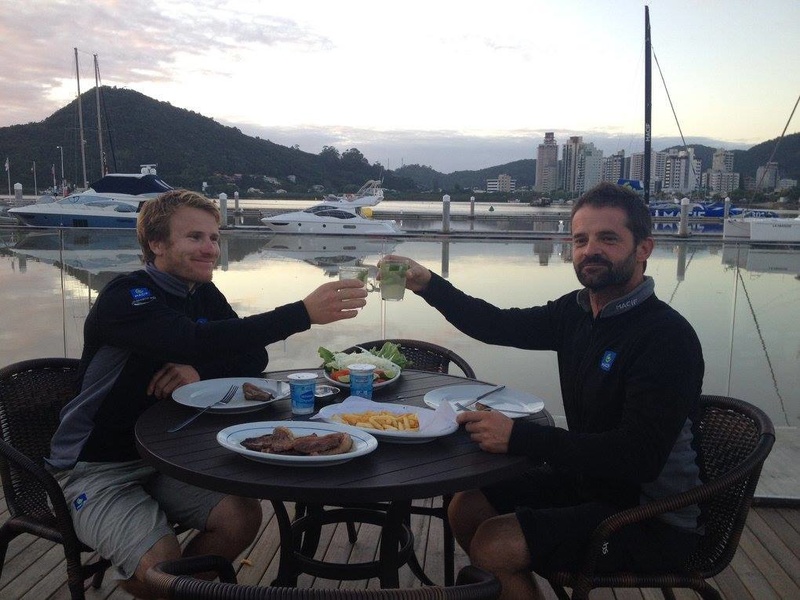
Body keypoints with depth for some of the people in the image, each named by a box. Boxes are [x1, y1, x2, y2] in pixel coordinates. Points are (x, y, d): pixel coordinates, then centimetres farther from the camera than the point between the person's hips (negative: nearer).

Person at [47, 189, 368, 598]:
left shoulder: (204, 295, 4)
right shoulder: (125, 299, -20)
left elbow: (253, 357, 1)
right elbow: (198, 342, -37)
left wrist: (200, 372, -21)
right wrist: (303, 312, -42)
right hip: (99, 467, -6)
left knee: (243, 517, -14)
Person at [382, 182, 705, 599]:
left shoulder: (668, 337, -23)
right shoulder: (578, 311, 0)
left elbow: (640, 457, -30)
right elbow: (499, 326, 8)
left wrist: (518, 437, -35)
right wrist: (427, 285, -5)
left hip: (653, 517, -7)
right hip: (588, 481, 7)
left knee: (495, 546, -18)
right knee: (465, 510, 7)